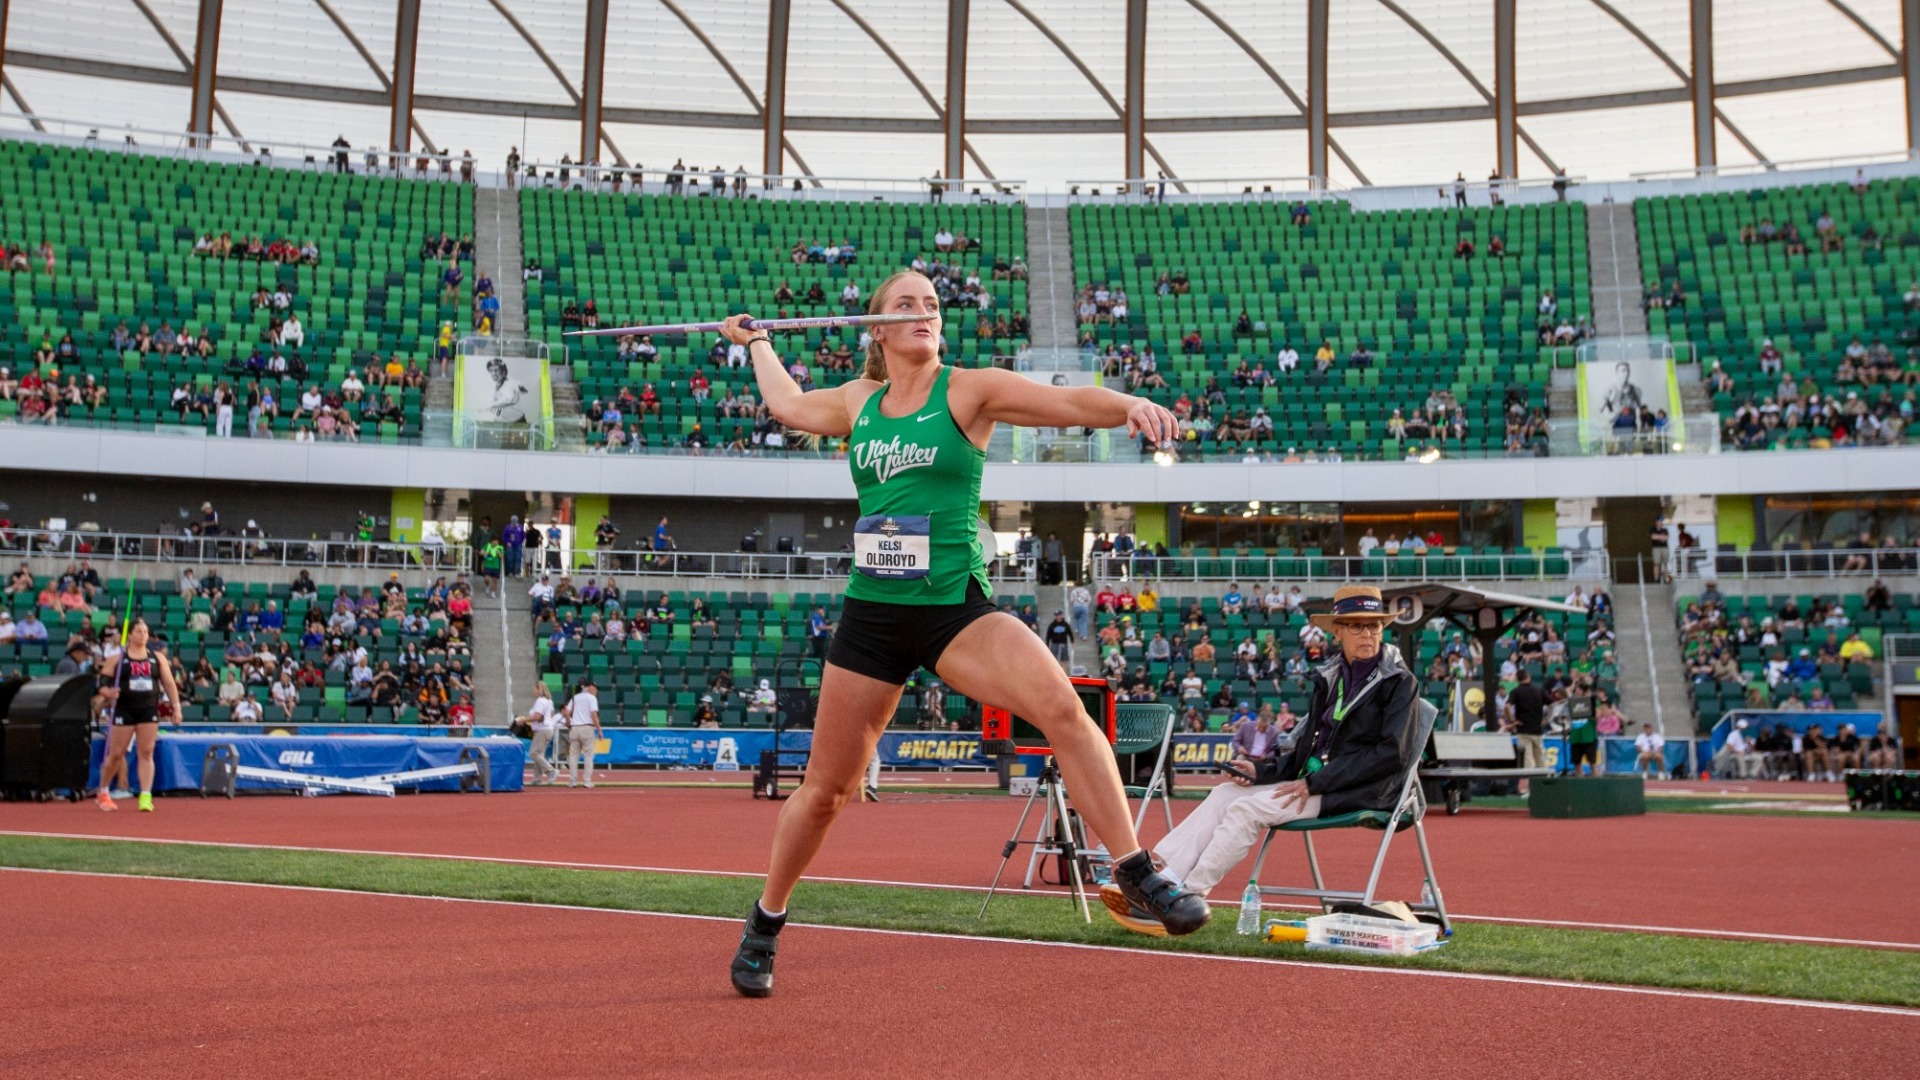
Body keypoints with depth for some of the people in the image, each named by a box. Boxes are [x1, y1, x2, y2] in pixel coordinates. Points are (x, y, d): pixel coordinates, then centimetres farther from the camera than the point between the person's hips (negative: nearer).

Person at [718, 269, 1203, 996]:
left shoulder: (970, 390, -1)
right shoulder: (857, 402, 11)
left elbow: (1070, 402, -12)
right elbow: (785, 402, 32)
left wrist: (1131, 405, -31)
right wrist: (756, 343, 47)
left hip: (957, 607, -3)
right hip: (871, 613, 3)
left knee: (1061, 707, -27)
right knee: (825, 789, 8)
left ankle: (1136, 874, -17)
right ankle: (764, 924, 29)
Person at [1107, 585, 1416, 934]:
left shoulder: (1399, 681, -6)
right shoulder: (1331, 677, 15)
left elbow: (1391, 753, -16)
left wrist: (1316, 783, -19)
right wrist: (1262, 770, 0)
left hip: (1358, 793, -7)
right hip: (1318, 780, 7)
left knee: (1248, 808, -23)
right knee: (1226, 794, -10)